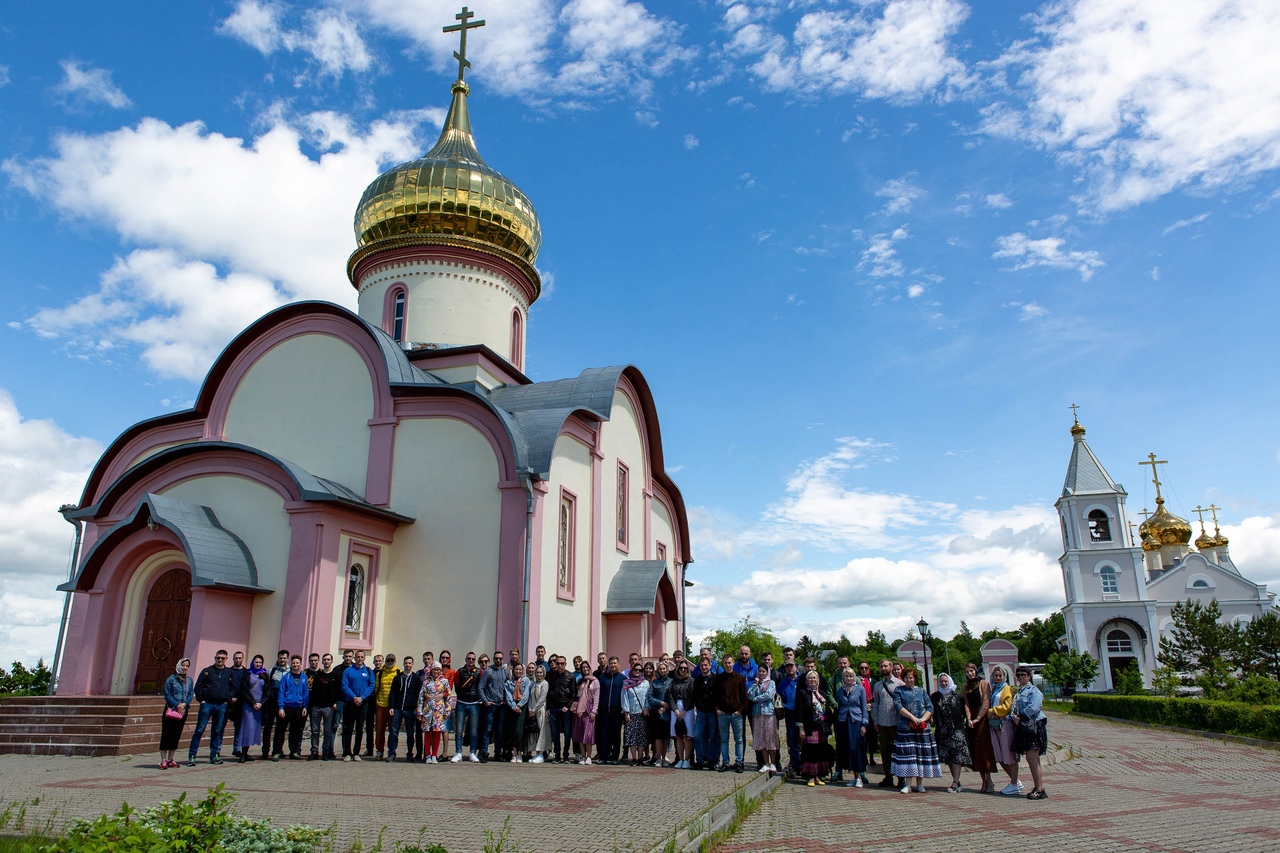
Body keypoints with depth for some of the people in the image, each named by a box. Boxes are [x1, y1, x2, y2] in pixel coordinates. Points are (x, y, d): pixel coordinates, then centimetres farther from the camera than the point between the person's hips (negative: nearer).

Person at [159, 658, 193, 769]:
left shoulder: (189, 680, 9)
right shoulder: (171, 679, -4)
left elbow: (191, 694, 5)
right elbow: (167, 695, -8)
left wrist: (184, 704, -12)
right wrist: (177, 705, -16)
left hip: (183, 710, 4)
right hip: (171, 710, -4)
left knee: (176, 735, 8)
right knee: (166, 735, -3)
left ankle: (170, 759, 17)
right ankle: (163, 761, 1)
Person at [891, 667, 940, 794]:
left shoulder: (921, 691, 14)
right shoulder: (899, 691, 8)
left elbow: (930, 707, 6)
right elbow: (898, 706, -7)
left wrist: (923, 719, -11)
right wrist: (913, 717, -16)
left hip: (922, 729, 2)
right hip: (905, 728, -2)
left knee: (921, 754, 1)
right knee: (907, 754, -7)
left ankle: (920, 784, 9)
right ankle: (907, 784, -4)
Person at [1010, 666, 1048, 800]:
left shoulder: (1033, 690, -6)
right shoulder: (1018, 691, 19)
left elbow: (1033, 708, -19)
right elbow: (1014, 708, 15)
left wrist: (1020, 717, -14)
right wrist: (1013, 716, -6)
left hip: (1034, 726, -8)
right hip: (1022, 728, 8)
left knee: (1032, 758, -12)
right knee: (1030, 759, 9)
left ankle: (1040, 790, -9)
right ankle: (1037, 787, 14)